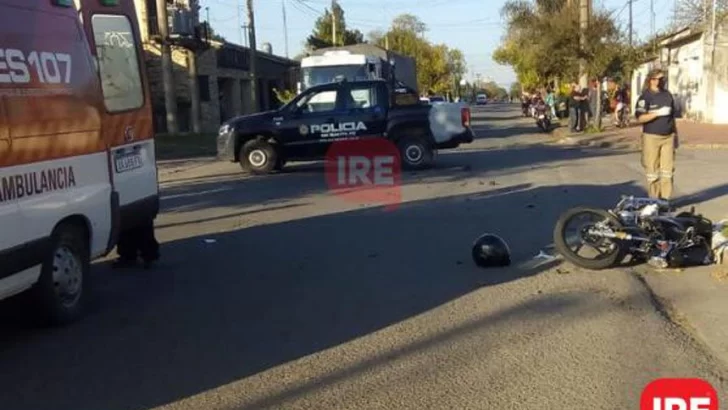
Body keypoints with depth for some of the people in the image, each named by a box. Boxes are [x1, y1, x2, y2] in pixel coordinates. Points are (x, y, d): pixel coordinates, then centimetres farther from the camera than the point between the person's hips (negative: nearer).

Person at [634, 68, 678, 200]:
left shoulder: (667, 94, 13)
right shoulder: (645, 97, -5)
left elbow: (672, 117, 19)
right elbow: (640, 118, -15)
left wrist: (676, 135, 18)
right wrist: (658, 113, -22)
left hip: (668, 137, 5)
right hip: (651, 137, -5)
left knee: (668, 169, 3)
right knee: (652, 170, -1)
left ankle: (666, 198, 10)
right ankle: (654, 199, 7)